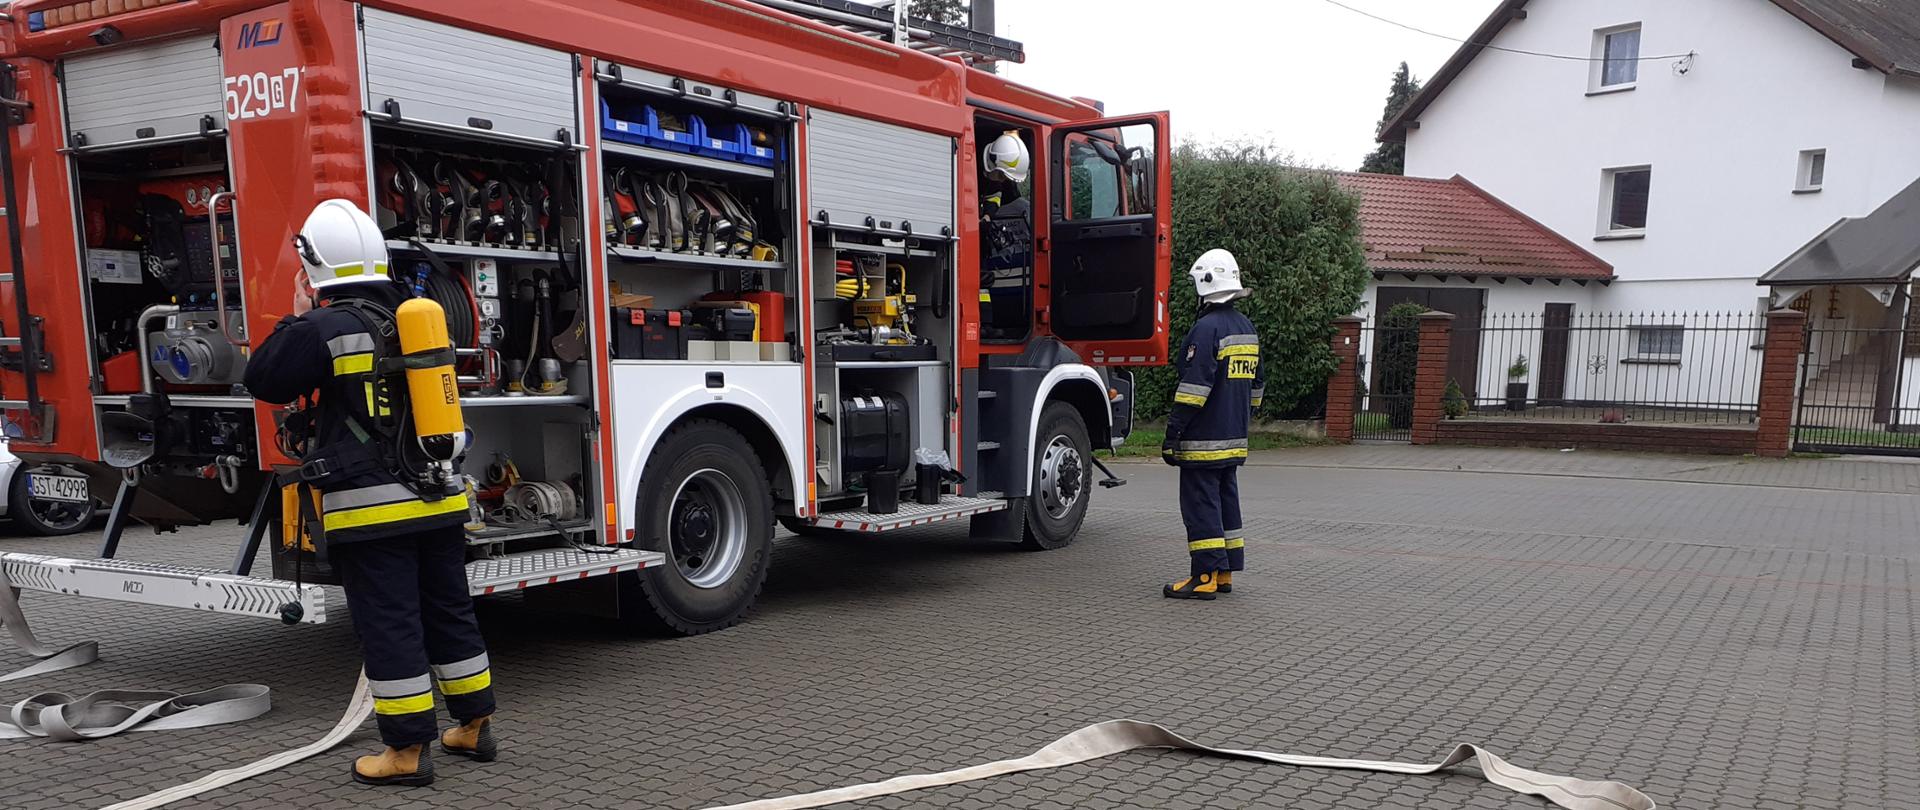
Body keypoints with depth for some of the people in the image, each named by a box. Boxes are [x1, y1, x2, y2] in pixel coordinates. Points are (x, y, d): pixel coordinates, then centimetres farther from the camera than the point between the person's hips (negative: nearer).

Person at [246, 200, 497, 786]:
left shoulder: (323, 329, -12)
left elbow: (265, 381, 0)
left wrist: (298, 317, 9)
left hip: (370, 509, -6)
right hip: (440, 501, 6)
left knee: (389, 626, 0)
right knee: (450, 612, 15)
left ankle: (407, 751, 7)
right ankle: (475, 727, 24)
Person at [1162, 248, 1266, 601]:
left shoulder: (1207, 328, -16)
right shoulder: (1247, 327, 13)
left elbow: (1194, 386, -21)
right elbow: (1256, 383, 21)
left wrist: (1174, 430, -18)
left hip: (1203, 440, -9)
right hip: (1234, 440, 9)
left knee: (1201, 506, -5)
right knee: (1227, 502, 14)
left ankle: (1205, 577, -4)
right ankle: (1225, 572, 20)